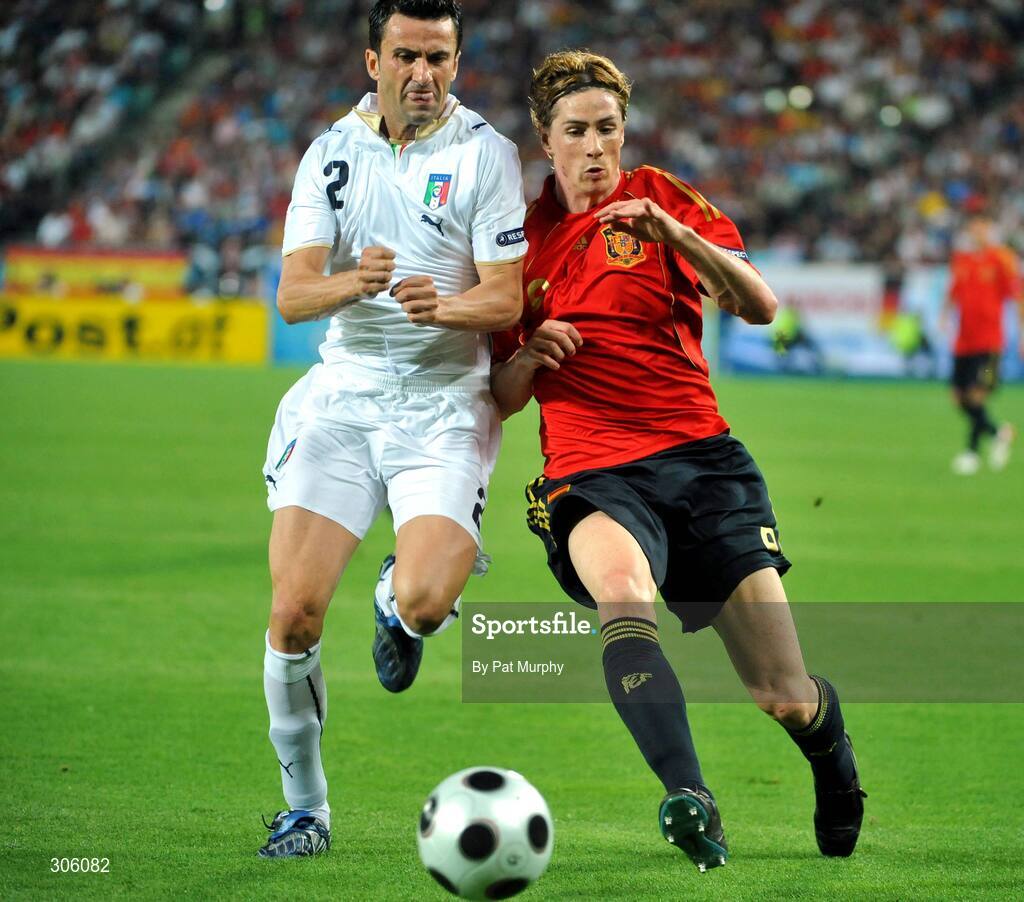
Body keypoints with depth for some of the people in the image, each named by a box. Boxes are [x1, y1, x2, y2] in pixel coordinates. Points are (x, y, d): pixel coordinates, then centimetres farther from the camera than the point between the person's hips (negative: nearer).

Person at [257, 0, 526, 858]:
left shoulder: (486, 154, -3)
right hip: (343, 394, 2)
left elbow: (505, 299, -6)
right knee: (293, 613, -9)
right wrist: (352, 282, -25)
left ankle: (398, 602, 18)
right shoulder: (332, 154, 6)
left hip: (445, 402, -2)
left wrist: (442, 305, -28)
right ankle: (305, 806, 10)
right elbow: (292, 295, -2)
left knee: (425, 602, -23)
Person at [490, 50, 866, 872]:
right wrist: (528, 356, -7)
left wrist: (674, 232, -23)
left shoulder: (661, 197, 6)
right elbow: (502, 397, 16)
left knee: (786, 699, -3)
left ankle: (835, 757, 35)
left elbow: (760, 306, -9)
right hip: (591, 472, 0)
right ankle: (691, 802, -48)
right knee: (619, 584, -38)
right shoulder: (522, 236, 11)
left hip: (699, 457, 0)